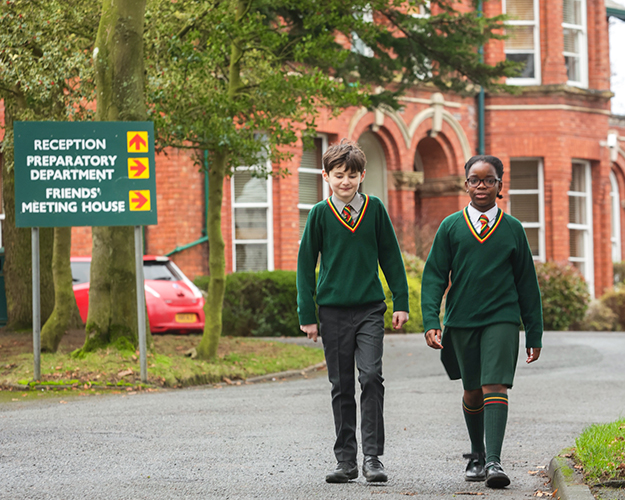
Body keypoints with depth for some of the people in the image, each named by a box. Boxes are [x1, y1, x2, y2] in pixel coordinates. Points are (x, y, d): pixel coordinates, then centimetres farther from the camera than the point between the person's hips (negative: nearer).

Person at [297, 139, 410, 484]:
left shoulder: (374, 209, 3)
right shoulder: (320, 214, 1)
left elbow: (391, 257, 10)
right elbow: (306, 264, 5)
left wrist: (401, 301, 6)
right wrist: (307, 314, 2)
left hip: (370, 309, 0)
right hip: (333, 310, 1)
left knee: (371, 377, -14)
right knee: (341, 386, 6)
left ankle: (372, 456, -10)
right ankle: (346, 459, 13)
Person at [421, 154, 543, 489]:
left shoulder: (512, 229, 5)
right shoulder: (450, 227, 5)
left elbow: (527, 283, 9)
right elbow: (433, 276, 3)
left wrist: (534, 334, 8)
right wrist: (431, 321, -9)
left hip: (501, 319, -1)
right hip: (461, 321, 2)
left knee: (495, 386, -14)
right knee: (472, 390, 10)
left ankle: (494, 462, -21)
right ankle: (476, 455, 27)